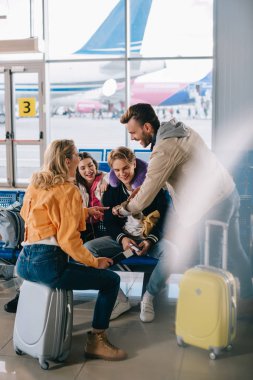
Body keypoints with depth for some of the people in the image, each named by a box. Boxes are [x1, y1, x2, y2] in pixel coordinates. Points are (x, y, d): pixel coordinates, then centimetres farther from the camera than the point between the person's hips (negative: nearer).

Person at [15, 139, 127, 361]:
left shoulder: (35, 184, 14)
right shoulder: (69, 190, -9)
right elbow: (69, 240, -15)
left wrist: (85, 211, 30)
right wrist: (95, 262, -5)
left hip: (24, 263, 9)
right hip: (49, 264, -9)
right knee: (111, 280, 2)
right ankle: (96, 340, 5)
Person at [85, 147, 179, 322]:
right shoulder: (112, 188, 5)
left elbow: (165, 217, -6)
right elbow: (109, 221, 6)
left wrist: (150, 240, -22)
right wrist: (121, 238, -16)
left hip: (150, 238, -3)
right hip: (122, 238, 3)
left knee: (171, 251, -36)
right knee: (87, 248, -21)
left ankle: (148, 299, -13)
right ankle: (120, 299, -13)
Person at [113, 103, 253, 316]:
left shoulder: (164, 149, -21)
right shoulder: (180, 128, 7)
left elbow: (145, 197, -16)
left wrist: (122, 210, 1)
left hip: (212, 205, -10)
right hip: (229, 192, 10)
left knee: (211, 261, 5)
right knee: (233, 252, 20)